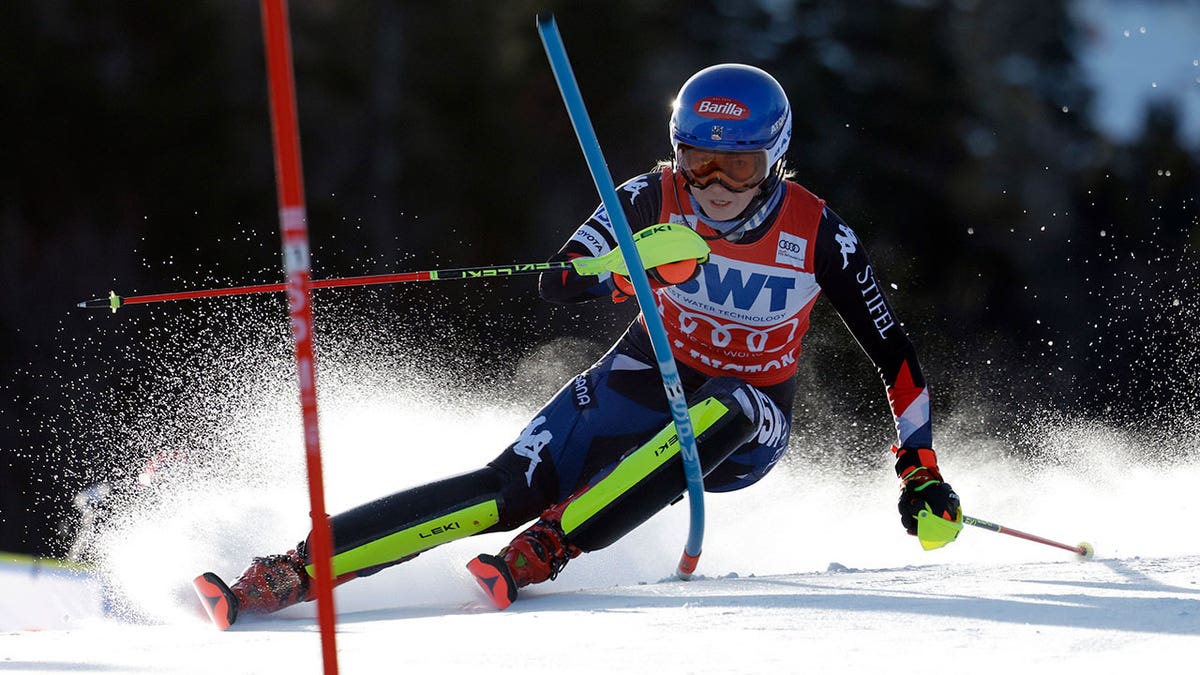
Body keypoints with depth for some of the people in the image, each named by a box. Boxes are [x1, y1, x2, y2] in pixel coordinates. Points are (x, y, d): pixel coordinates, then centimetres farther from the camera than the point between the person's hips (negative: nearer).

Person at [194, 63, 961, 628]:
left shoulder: (819, 236, -17)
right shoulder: (654, 200, -14)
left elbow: (895, 353, -9)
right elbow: (558, 283, -24)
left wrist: (921, 469, -13)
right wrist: (629, 265, -45)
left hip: (745, 432, 0)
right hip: (644, 381, 0)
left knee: (723, 408, -38)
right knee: (510, 489, -22)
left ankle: (547, 548, -39)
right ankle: (288, 573, -28)